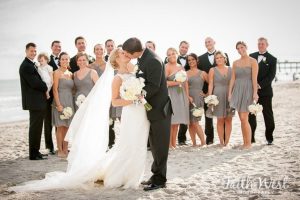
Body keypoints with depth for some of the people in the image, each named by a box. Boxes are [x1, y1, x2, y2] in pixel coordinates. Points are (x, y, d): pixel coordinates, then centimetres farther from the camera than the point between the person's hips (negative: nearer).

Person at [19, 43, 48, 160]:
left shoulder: (32, 65, 17)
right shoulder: (26, 66, -14)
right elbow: (34, 83, -20)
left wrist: (44, 86, -1)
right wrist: (46, 87, -6)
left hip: (38, 102, 10)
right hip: (35, 102, -10)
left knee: (36, 128, 15)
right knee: (35, 128, -5)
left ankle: (35, 152, 23)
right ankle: (33, 154, 1)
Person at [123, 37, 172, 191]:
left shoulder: (153, 61, -24)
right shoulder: (143, 56, 3)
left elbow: (153, 86, -24)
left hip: (159, 108, -9)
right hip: (152, 108, 9)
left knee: (159, 145, 0)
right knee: (154, 145, 16)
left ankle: (159, 179, 9)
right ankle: (157, 175, 26)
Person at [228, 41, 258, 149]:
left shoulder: (252, 61, -3)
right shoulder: (235, 63, 11)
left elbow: (254, 78, -9)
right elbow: (232, 79, 10)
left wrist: (255, 93, -16)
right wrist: (230, 93, 5)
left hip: (247, 91, -5)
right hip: (237, 91, 5)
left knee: (244, 118, -10)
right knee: (242, 119, 7)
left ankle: (248, 143, 0)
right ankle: (245, 142, 13)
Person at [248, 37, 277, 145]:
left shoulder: (272, 59, 0)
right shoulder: (251, 56, 10)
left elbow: (271, 75, -8)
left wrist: (260, 85, -17)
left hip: (265, 91, -3)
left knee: (268, 114, 3)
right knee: (251, 114, 3)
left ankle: (269, 137, 12)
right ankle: (251, 137, 8)